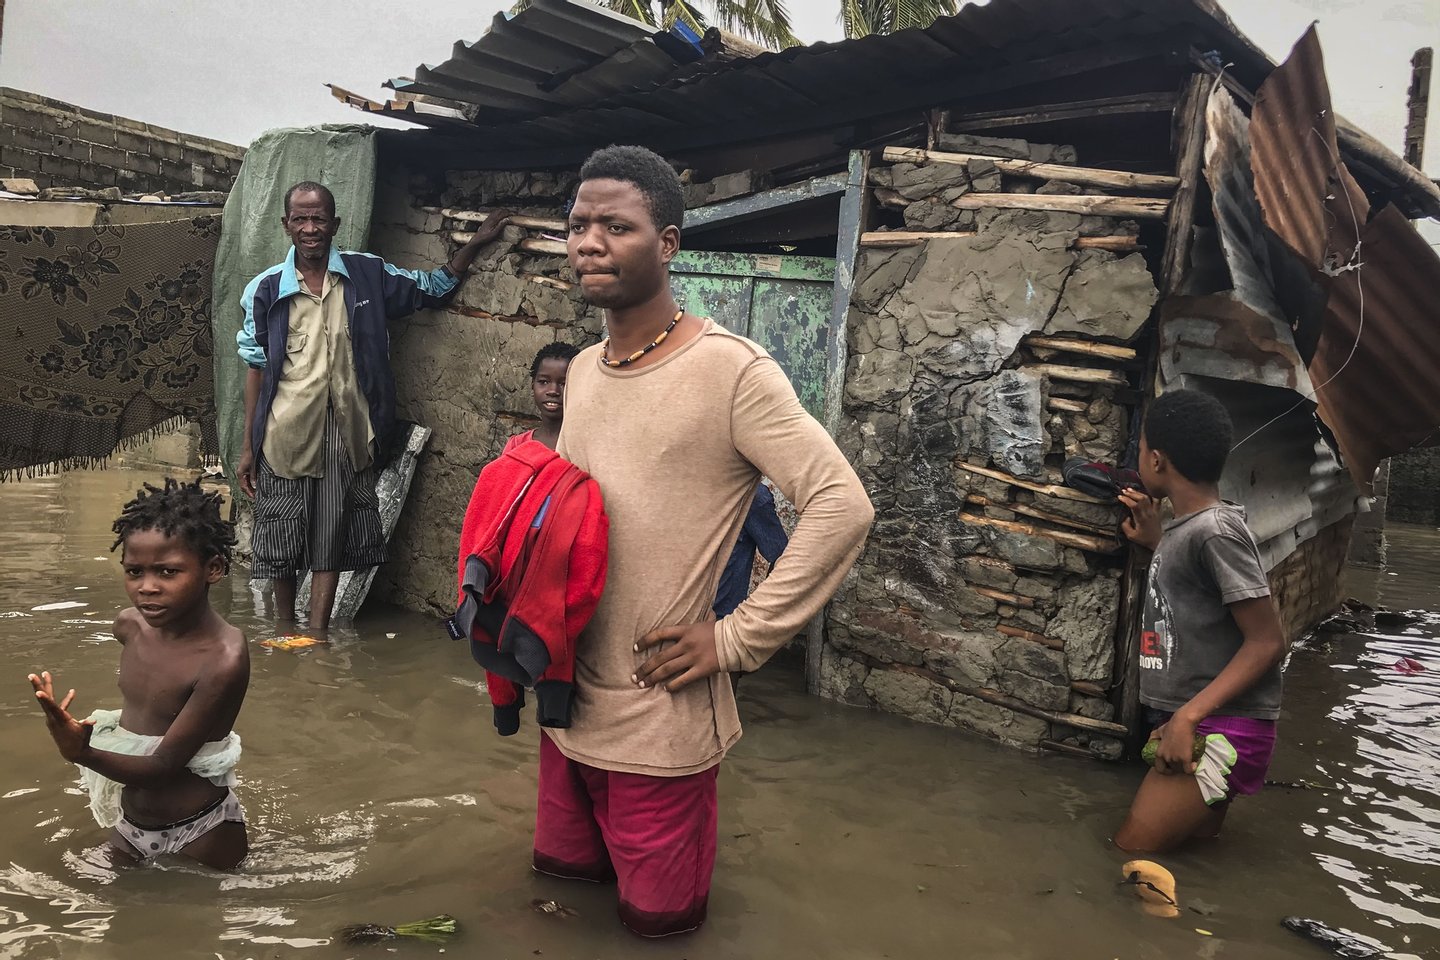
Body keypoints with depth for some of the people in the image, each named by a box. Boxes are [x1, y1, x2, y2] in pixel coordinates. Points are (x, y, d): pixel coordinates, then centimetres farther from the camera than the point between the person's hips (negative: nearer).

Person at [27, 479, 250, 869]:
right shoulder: (129, 625, -9)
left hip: (199, 838, -6)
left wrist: (83, 753, -41)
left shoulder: (224, 659, -30)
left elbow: (162, 768, -28)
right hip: (127, 826, 6)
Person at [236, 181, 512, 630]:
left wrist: (476, 242, 7)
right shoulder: (265, 289, 0)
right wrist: (249, 447, 4)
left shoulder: (368, 275, 2)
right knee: (280, 544, 7)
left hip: (346, 435, 0)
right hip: (284, 435, 0)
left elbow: (433, 287, 16)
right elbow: (256, 368, 4)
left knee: (330, 543, 2)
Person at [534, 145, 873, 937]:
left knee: (657, 913, 11)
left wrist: (737, 638, -21)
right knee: (562, 863, 22)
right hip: (568, 694, 7)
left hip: (660, 714, -7)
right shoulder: (582, 371, 6)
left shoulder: (730, 369, -19)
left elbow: (842, 507, -24)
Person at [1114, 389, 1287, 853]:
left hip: (1221, 729, -9)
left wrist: (1187, 716, -23)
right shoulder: (1188, 525, 9)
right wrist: (1156, 540, 16)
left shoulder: (1214, 531, -18)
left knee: (1132, 850, -8)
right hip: (1193, 720, 9)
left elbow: (1267, 642, -19)